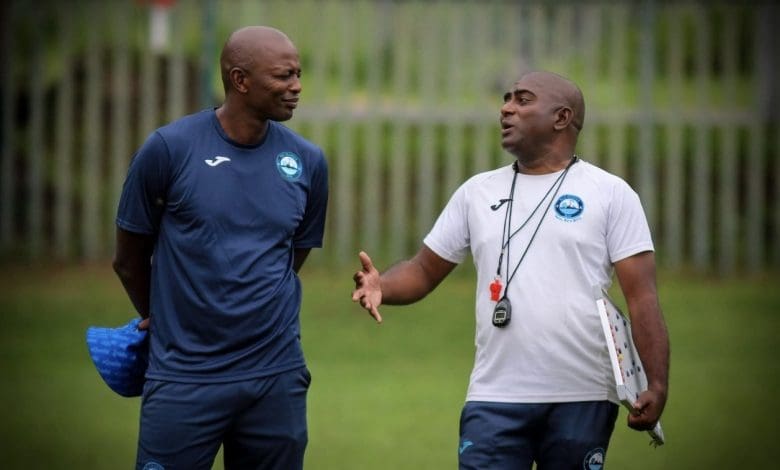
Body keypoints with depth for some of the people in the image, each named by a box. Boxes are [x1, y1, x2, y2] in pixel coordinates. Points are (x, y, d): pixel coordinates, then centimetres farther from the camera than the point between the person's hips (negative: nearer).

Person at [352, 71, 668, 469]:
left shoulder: (610, 194, 2)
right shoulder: (477, 192, 13)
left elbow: (642, 296, -2)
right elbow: (424, 270, 14)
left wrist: (657, 383, -13)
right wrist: (381, 286, -9)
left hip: (583, 399, -2)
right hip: (495, 397, 2)